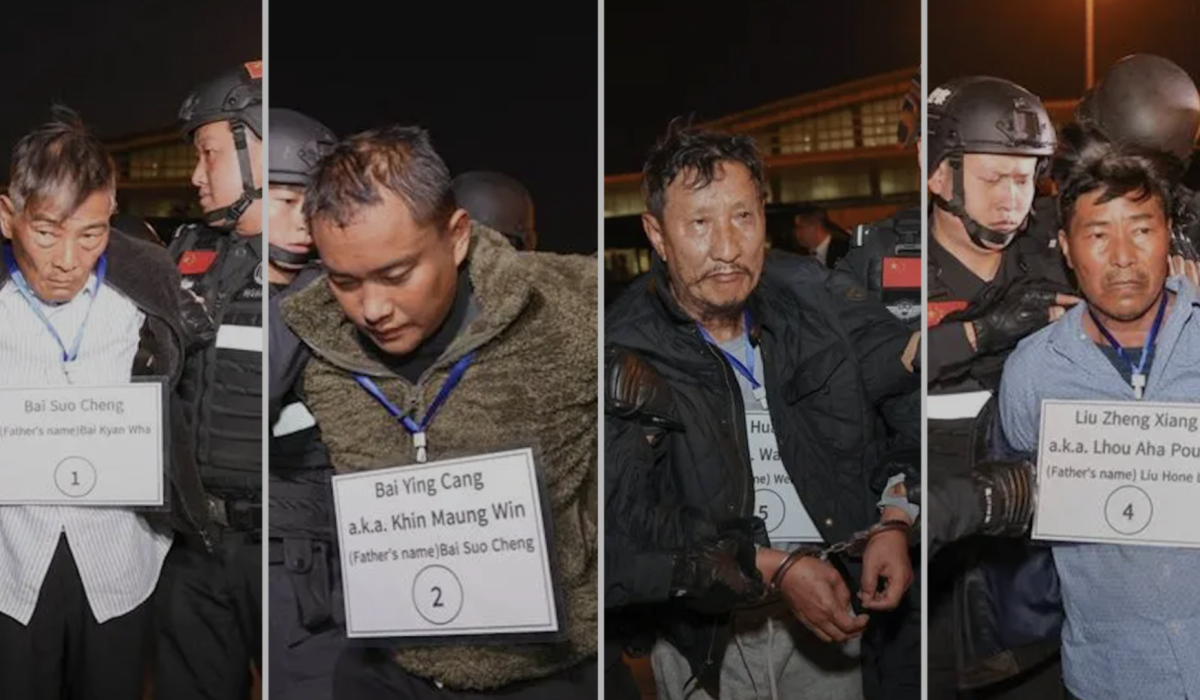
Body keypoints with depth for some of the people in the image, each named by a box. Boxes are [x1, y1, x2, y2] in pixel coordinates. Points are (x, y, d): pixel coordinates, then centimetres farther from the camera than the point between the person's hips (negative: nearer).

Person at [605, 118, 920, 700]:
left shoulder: (809, 295, -3)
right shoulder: (625, 352, -16)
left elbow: (906, 363, 5)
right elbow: (627, 523, -20)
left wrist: (893, 521, -7)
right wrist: (773, 569, -24)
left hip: (829, 608, 4)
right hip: (707, 634, -3)